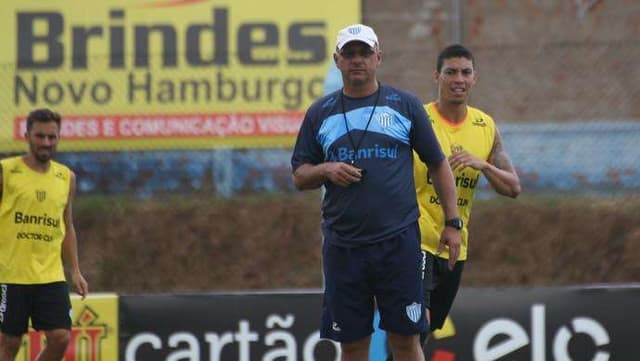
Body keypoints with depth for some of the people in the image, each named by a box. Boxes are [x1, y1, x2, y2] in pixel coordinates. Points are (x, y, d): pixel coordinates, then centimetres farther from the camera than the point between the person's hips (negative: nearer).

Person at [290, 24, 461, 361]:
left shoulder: (405, 105, 5)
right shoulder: (319, 112, 11)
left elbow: (438, 164, 9)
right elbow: (299, 176, 14)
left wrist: (453, 222, 3)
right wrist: (326, 170, -8)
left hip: (399, 242, -2)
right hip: (342, 246, 2)